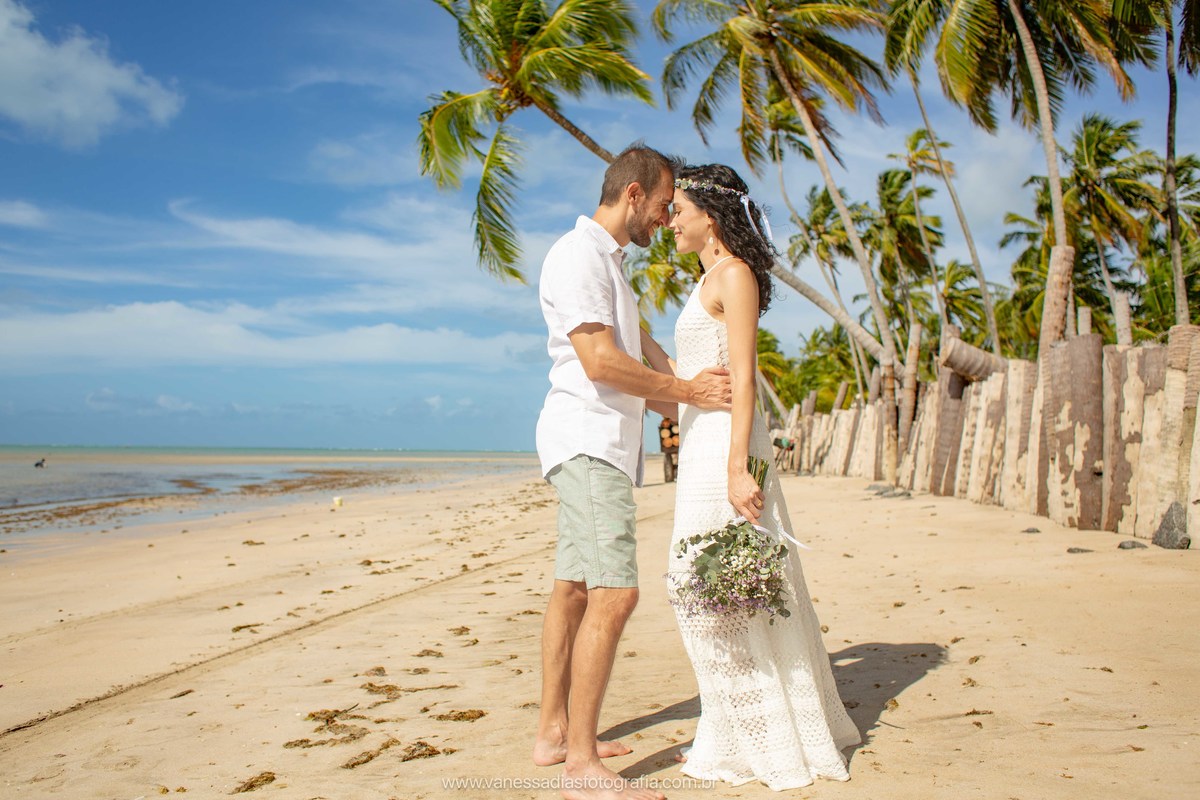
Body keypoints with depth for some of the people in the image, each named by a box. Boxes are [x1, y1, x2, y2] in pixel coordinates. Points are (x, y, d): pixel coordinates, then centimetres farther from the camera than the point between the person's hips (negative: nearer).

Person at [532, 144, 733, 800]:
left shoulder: (608, 261, 22)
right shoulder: (578, 254, -11)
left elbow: (642, 347, 25)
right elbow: (600, 361, -19)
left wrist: (692, 387, 11)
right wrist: (686, 392, -11)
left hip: (603, 443, 11)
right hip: (587, 440, -11)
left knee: (573, 587, 12)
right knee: (614, 592, -15)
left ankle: (554, 732, 20)